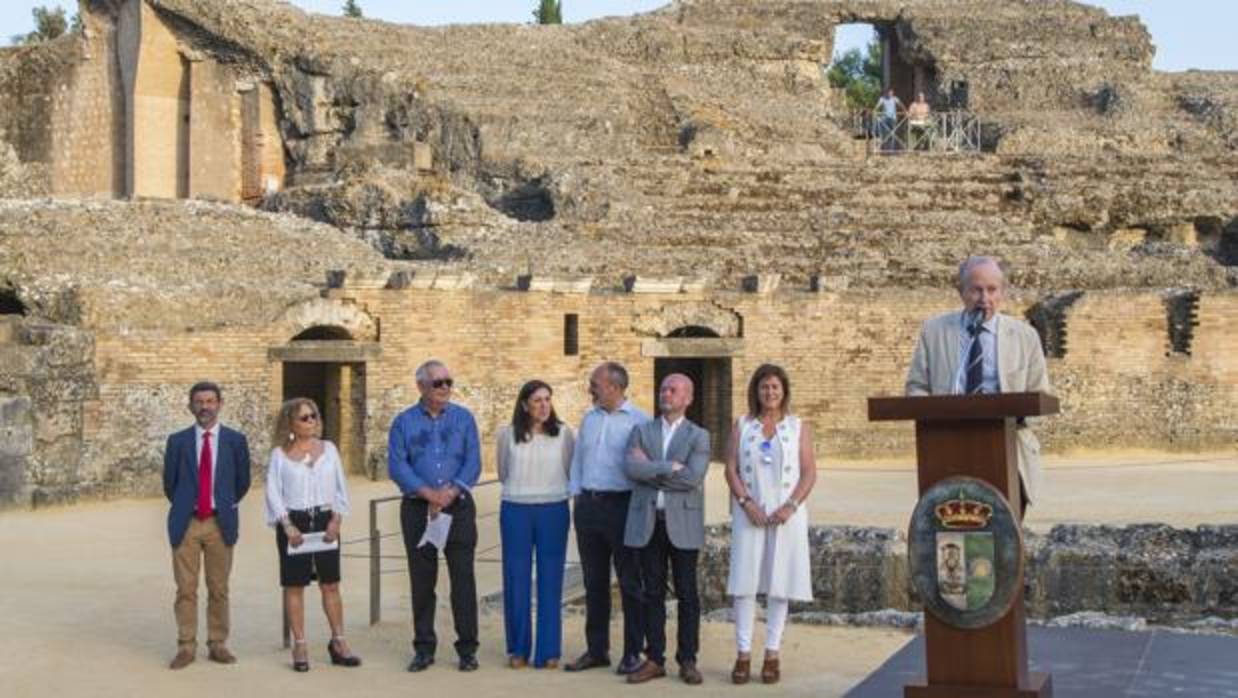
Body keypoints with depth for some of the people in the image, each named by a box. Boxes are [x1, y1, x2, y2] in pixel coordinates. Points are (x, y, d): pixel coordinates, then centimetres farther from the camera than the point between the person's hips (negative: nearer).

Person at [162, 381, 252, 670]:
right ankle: (186, 647, 8)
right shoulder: (177, 441, 3)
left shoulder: (235, 440, 3)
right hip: (186, 524, 0)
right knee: (185, 589, 1)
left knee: (219, 589, 5)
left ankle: (218, 645, 14)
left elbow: (242, 482, 12)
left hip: (220, 523, 0)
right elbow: (169, 483, 12)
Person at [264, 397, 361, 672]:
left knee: (331, 584, 5)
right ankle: (299, 645, 9)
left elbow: (340, 488, 8)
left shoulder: (328, 449, 7)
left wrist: (336, 519, -4)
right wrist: (287, 525, -12)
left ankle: (338, 642, 12)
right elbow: (273, 492, -3)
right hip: (293, 523, -2)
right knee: (294, 585, 2)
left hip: (325, 520, 2)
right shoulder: (280, 454, 1)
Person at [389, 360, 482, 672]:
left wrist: (451, 492, -17)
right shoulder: (404, 422, 3)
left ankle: (467, 648, 7)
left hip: (458, 506, 0)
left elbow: (473, 462, -2)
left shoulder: (463, 418, 5)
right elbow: (397, 465, -6)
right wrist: (428, 493, -17)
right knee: (422, 580, 6)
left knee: (463, 577, -1)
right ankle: (424, 648, 15)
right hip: (418, 509, 0)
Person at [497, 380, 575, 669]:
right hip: (516, 511, 0)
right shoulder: (508, 434, 0)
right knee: (516, 580, 4)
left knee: (551, 580, 4)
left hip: (554, 510, 0)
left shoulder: (563, 433, -2)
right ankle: (518, 649, 14)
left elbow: (570, 472, 8)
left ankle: (549, 650, 11)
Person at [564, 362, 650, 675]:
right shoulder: (589, 419, 12)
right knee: (594, 582, 11)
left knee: (629, 583, 2)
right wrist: (576, 494, 10)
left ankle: (633, 652, 9)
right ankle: (596, 649, 20)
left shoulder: (639, 421, -7)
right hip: (588, 505, 6)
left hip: (622, 505, -6)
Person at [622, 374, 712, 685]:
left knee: (687, 594, 3)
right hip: (647, 522, 2)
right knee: (652, 593, 6)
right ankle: (654, 659, 12)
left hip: (683, 523, -2)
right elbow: (630, 467, -8)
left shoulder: (698, 437, 3)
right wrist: (669, 467, -14)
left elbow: (693, 478, -13)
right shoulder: (641, 431, 10)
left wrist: (650, 470, -8)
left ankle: (687, 660, 10)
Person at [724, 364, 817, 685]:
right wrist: (746, 503, -10)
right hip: (749, 514, 0)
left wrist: (791, 506, -11)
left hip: (786, 515, 0)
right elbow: (731, 469, 3)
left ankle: (772, 653, 8)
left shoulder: (798, 427, 6)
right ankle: (743, 653, 2)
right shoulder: (742, 425, 8)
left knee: (780, 584, 2)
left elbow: (809, 472, 1)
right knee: (745, 582, -3)